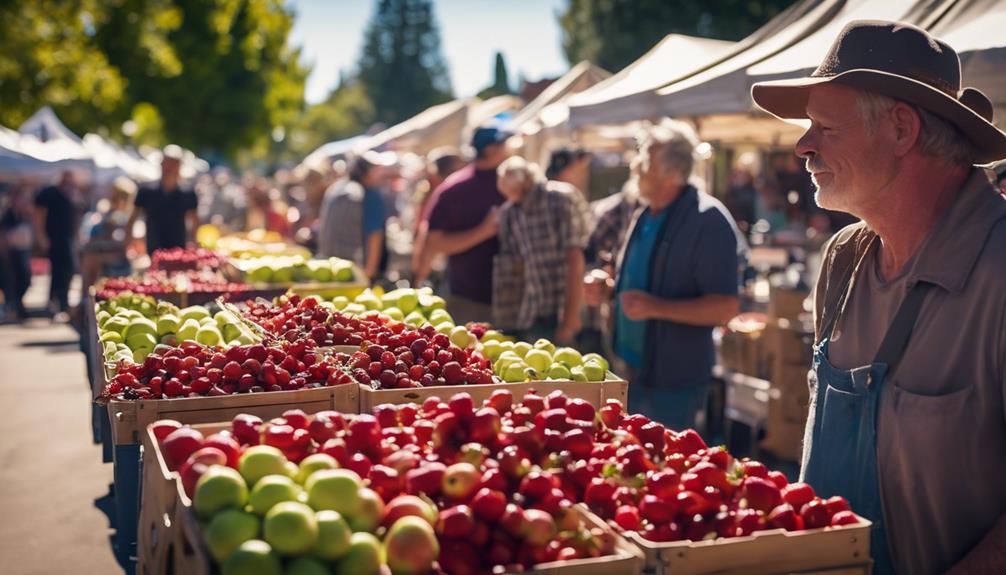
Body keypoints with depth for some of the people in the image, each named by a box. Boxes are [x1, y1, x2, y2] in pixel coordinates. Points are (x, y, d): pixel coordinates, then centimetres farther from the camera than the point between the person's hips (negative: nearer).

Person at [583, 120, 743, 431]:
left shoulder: (708, 220, -17)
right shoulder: (645, 216, 9)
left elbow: (726, 306, -22)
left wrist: (655, 307, -30)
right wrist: (608, 288, 2)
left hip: (676, 383, -8)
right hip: (635, 373, 8)